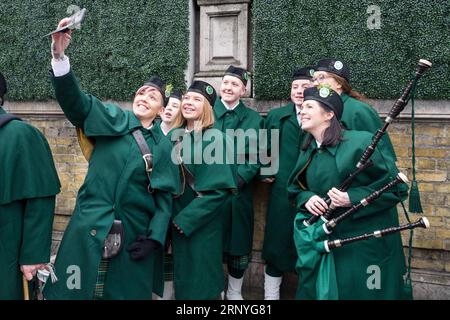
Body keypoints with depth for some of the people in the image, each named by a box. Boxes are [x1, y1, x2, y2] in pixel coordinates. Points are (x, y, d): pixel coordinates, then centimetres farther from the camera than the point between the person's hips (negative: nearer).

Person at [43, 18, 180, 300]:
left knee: (126, 291, 8)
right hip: (90, 227, 0)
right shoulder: (112, 120, 4)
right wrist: (59, 55, -26)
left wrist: (155, 237, -8)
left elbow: (165, 196, 4)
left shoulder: (163, 146, 6)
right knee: (76, 290, 2)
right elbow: (74, 99, -10)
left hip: (134, 234, 1)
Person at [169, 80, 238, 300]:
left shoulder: (214, 137, -12)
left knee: (201, 281, 5)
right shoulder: (175, 136, 5)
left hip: (202, 222, -6)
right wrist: (176, 218, 3)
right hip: (178, 220, 6)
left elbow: (219, 188, -17)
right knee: (181, 274, 17)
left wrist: (186, 219, -15)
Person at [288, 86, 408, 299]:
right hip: (324, 242, 6)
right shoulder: (308, 153, 6)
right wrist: (307, 199, -8)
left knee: (361, 293, 3)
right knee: (313, 293, 10)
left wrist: (352, 199, -24)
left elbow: (395, 187, -14)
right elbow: (296, 189, 16)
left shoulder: (361, 142, -16)